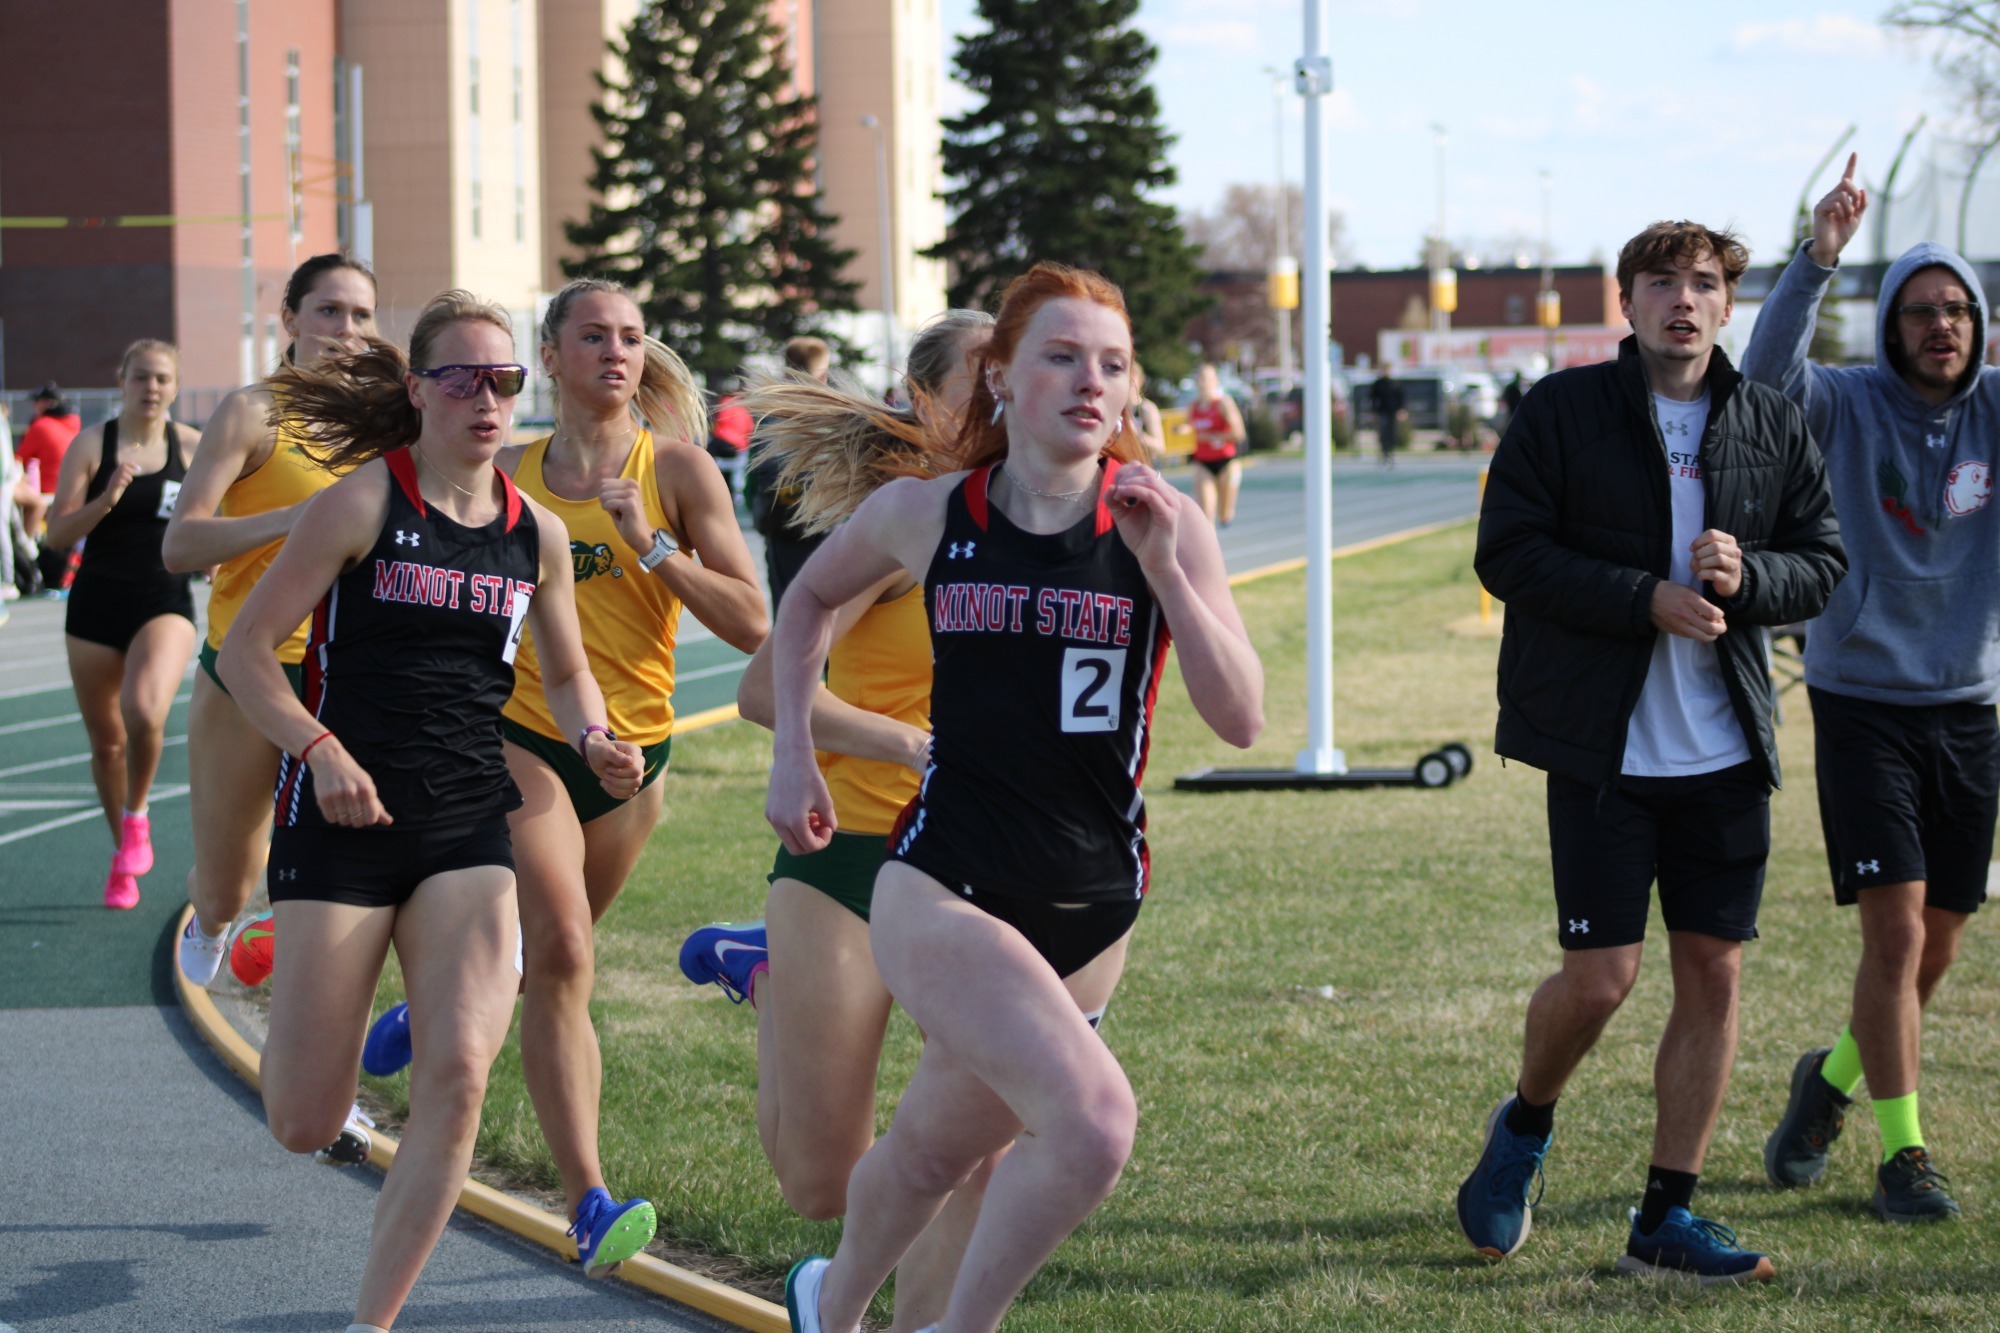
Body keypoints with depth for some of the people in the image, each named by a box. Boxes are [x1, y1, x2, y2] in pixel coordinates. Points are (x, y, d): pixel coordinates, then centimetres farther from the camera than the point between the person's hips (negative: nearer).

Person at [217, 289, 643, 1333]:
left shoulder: (536, 533, 8)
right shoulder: (364, 503, -5)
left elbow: (566, 670, 24)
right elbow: (246, 648, -5)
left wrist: (595, 741, 3)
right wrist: (320, 751, -19)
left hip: (469, 825, 3)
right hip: (344, 811, -3)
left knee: (458, 1075, -17)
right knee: (304, 1125, 0)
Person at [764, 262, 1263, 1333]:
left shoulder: (1161, 524, -3)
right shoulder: (925, 516, -2)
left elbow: (1240, 719, -10)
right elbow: (812, 598, 19)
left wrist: (1162, 569, -20)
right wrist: (792, 753, 11)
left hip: (1090, 908, 3)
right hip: (942, 887, -3)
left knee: (937, 1150, 17)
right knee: (1093, 1121, -24)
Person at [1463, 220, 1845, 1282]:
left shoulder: (1771, 426, 7)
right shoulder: (1561, 411, -3)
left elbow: (1822, 562, 10)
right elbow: (1507, 554, -8)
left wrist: (1746, 576, -13)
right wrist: (1647, 599, -18)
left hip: (1726, 750, 4)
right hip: (1603, 745, -4)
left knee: (1714, 973, 3)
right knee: (1600, 977, -6)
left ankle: (1666, 1220, 13)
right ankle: (1523, 1129, 25)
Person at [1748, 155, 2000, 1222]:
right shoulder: (1845, 406, -6)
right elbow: (1767, 373, -26)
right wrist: (1817, 260, -40)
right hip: (1861, 702, -4)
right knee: (1895, 933, -11)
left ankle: (1834, 1076, 37)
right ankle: (1901, 1156, 1)